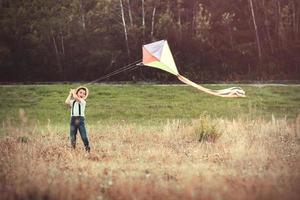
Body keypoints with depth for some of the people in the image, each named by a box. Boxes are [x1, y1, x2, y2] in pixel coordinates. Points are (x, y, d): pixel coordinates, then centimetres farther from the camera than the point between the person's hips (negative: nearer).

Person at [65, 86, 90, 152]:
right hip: (73, 119, 3)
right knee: (72, 137, 5)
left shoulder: (83, 101, 1)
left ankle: (88, 149, 0)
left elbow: (76, 98, -15)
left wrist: (73, 92, 4)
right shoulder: (73, 102, 12)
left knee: (84, 136, -7)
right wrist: (70, 94, 4)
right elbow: (67, 102, -7)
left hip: (80, 119, -3)